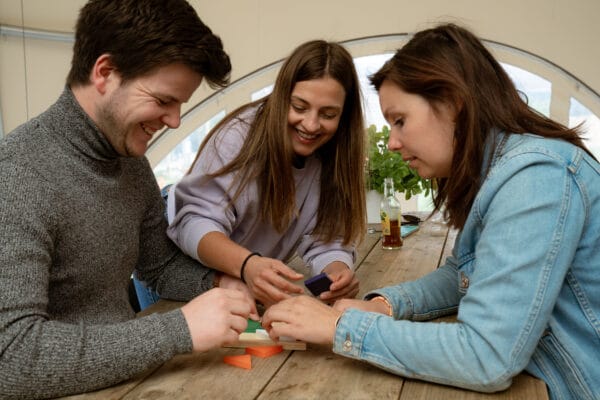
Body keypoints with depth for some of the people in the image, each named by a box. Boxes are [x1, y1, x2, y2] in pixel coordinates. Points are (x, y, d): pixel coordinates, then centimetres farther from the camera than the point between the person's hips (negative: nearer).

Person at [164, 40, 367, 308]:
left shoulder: (338, 158, -9)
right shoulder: (240, 134, -21)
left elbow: (326, 241, -11)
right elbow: (195, 220, -25)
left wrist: (338, 273, -33)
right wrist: (247, 265, -43)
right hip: (193, 277, -5)